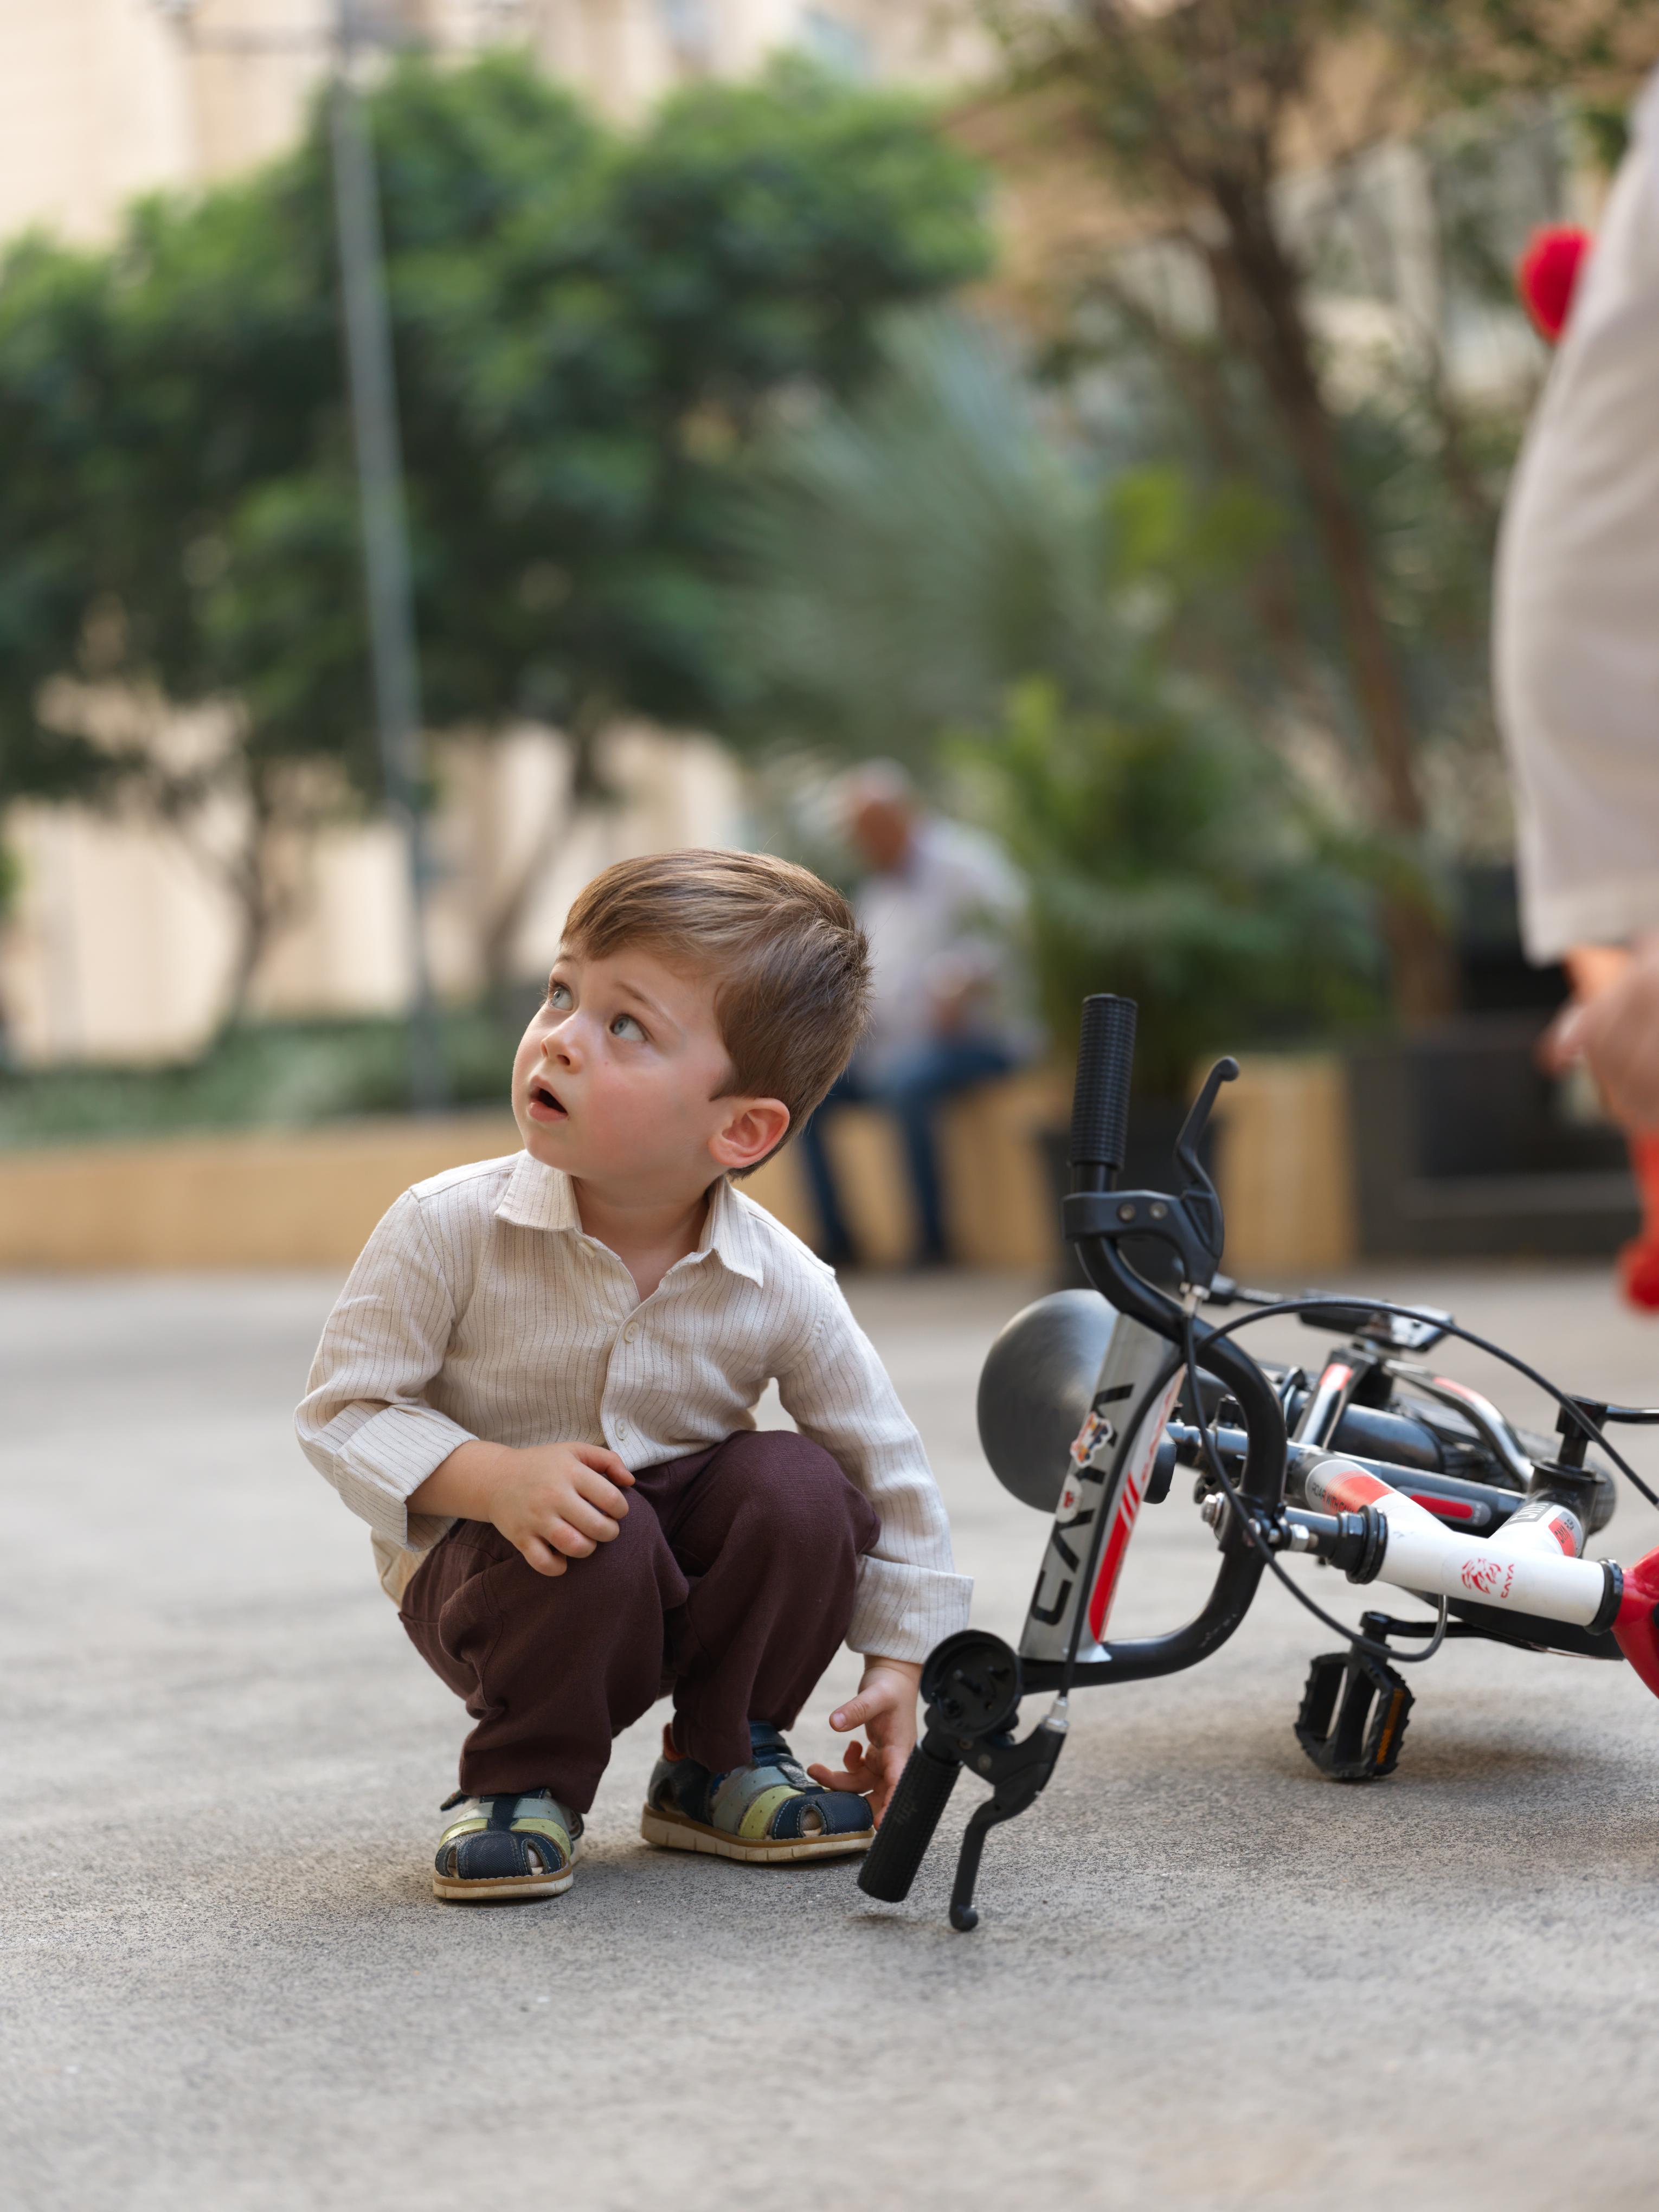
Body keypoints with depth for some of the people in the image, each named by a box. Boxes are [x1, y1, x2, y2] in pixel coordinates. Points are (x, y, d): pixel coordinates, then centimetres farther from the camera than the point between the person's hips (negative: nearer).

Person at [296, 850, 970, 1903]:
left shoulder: (784, 1287, -15)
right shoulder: (450, 1230, -20)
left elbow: (889, 1471, -2)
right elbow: (345, 1409, -15)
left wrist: (898, 1663, -2)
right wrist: (493, 1478, -32)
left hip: (686, 1550, 3)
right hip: (488, 1571, -3)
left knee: (800, 1487, -24)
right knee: (600, 1539, -34)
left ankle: (723, 1761, 1)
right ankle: (522, 1785, -7)